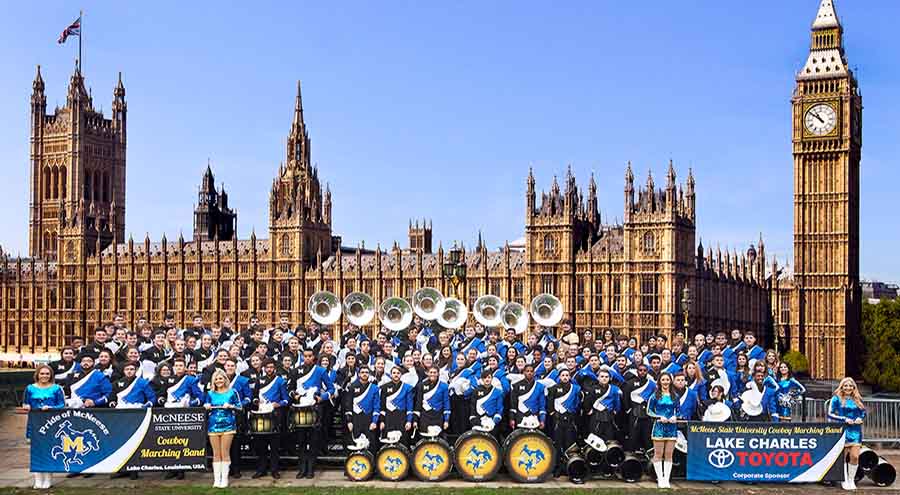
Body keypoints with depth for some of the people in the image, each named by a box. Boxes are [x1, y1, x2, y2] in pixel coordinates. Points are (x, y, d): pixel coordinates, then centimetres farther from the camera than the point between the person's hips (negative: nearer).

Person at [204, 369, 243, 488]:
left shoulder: (232, 392, 4)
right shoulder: (210, 394, 12)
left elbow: (240, 407, 4)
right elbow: (205, 407, 17)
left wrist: (230, 406, -13)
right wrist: (206, 407, -5)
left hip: (228, 425, -2)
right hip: (213, 425, 2)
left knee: (225, 453, -3)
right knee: (216, 454, 3)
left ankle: (224, 478, 3)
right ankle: (217, 479, 7)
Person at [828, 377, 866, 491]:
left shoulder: (858, 400, 12)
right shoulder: (837, 399, -1)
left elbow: (863, 412, 22)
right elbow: (830, 415, -4)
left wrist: (860, 418, 0)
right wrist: (845, 419, -12)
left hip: (855, 431, 3)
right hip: (842, 430, -3)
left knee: (855, 457, -2)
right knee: (842, 456, 2)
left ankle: (851, 480, 15)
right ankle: (845, 481, 14)